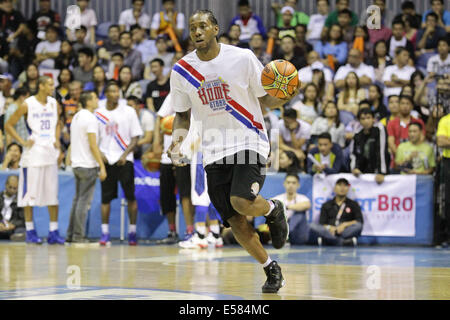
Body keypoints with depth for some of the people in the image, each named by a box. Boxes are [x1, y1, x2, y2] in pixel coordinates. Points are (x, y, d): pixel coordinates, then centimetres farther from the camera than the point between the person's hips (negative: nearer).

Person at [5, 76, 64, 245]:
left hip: (50, 152, 5)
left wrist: (57, 140, 7)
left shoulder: (54, 103, 7)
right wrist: (23, 142, -9)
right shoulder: (28, 104, -8)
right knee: (30, 193, 0)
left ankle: (54, 231, 7)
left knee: (53, 194, 4)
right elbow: (8, 125, -3)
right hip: (33, 153, -5)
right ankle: (30, 231, 8)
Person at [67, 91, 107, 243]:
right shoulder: (90, 118, -14)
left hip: (76, 164, 9)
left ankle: (71, 235, 15)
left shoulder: (76, 117, 13)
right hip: (88, 165, -9)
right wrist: (102, 166, -16)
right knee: (84, 201, -6)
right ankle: (78, 236, -6)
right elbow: (93, 145, -18)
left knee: (77, 199, 14)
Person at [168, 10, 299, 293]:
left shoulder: (243, 58, -6)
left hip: (249, 141, -3)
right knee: (234, 220, 0)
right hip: (214, 150, 3)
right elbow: (183, 114, 14)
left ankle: (274, 209, 9)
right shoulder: (182, 70, 2)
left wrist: (285, 97, -19)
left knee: (241, 201, -26)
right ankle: (271, 269, 20)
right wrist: (178, 137, -6)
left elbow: (266, 99, 2)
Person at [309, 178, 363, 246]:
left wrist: (345, 224, -11)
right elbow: (321, 224, 9)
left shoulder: (353, 204, 18)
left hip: (346, 232, -1)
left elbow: (360, 221, 4)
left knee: (358, 226, -32)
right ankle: (344, 242, -40)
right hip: (329, 232, 1)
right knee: (312, 226, -28)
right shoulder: (326, 205, 20)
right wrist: (329, 227, -15)